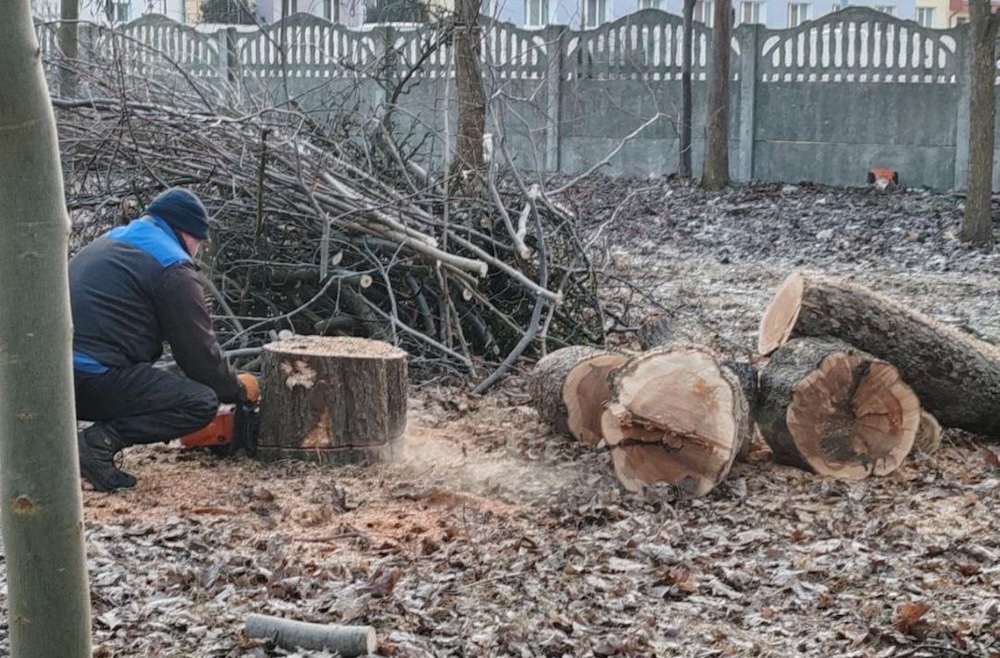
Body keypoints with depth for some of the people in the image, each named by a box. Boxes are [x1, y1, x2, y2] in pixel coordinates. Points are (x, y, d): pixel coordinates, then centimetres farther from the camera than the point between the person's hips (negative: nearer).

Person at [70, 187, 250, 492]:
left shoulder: (109, 242, 25)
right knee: (202, 403, -6)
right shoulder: (173, 268, -2)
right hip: (96, 380, -8)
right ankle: (100, 442, -15)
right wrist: (238, 390, 20)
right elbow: (199, 350, 1)